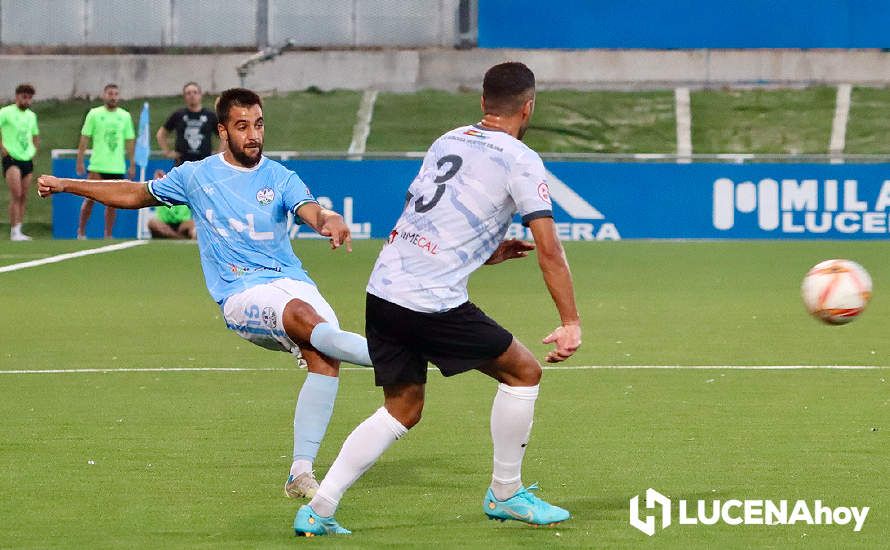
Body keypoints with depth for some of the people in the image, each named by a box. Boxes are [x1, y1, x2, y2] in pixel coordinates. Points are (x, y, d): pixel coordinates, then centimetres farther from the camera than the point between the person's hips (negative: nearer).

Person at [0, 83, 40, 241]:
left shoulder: (31, 116, 15)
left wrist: (34, 150, 15)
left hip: (27, 160, 6)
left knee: (23, 197, 6)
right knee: (16, 195, -16)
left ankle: (18, 232, 11)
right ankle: (14, 232, -14)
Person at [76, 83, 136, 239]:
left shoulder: (125, 116, 8)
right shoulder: (94, 114, 1)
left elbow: (130, 141, 12)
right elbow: (84, 139, 1)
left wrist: (132, 164, 8)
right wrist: (80, 162, -5)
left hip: (117, 167, 2)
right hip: (97, 166, -2)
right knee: (90, 199, -4)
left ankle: (108, 236, 11)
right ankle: (81, 232, 8)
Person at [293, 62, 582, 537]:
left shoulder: (447, 141, 17)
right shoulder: (520, 161, -3)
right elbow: (549, 250, -9)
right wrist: (570, 323, -6)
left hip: (382, 288, 7)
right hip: (432, 302, -7)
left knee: (402, 410, 17)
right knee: (523, 372, 10)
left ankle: (318, 510, 8)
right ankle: (505, 494, 18)